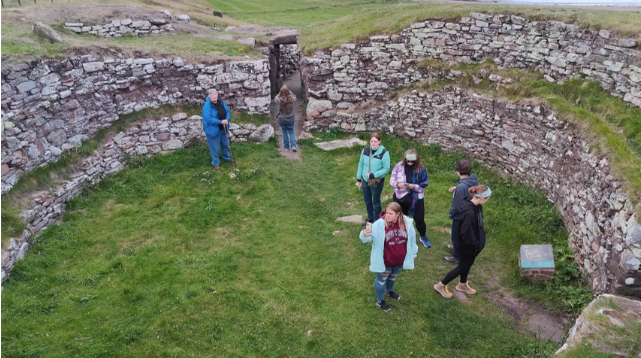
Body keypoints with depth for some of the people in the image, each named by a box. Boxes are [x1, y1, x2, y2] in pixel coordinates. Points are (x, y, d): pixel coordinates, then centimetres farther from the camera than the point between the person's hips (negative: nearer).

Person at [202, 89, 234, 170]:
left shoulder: (221, 102, -2)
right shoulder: (207, 106, -23)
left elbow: (228, 111, 5)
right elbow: (208, 119, -29)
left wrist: (227, 119, -16)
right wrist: (221, 122, -30)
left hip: (223, 129, 7)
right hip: (213, 130, -7)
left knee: (225, 144, 25)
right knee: (214, 147, 7)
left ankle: (227, 157, 48)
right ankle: (215, 163, 24)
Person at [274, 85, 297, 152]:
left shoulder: (278, 100, -19)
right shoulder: (291, 99, -17)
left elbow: (275, 98, 7)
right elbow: (294, 96, 8)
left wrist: (281, 91, 2)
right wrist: (288, 90, 6)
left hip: (281, 120, 0)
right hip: (290, 119, 0)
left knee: (284, 132, 14)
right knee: (291, 132, 15)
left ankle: (286, 147, 21)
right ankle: (293, 146, 2)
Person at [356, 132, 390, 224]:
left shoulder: (384, 153, -19)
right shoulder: (365, 150, -5)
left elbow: (386, 169, -16)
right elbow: (361, 165, 4)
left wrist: (374, 175, -22)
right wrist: (358, 179, 7)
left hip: (377, 182, -5)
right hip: (365, 180, 5)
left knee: (376, 202, 12)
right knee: (367, 201, 21)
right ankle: (370, 219, 43)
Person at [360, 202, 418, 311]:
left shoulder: (407, 223, -16)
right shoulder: (379, 224, -28)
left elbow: (412, 239, 0)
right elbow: (367, 238, -28)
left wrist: (412, 254, 11)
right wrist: (365, 234, -53)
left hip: (399, 261, 4)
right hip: (384, 262, -4)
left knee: (393, 277, 32)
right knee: (381, 280, 19)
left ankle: (389, 290, 63)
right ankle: (380, 300, 44)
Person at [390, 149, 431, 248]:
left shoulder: (421, 168, -10)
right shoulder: (399, 166, -9)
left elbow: (424, 183, -7)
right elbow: (392, 180, -4)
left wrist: (415, 186, -24)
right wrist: (398, 184, -25)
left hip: (416, 197, -1)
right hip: (401, 197, 1)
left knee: (419, 218, 7)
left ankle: (423, 237, 32)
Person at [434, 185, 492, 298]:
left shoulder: (476, 206, -6)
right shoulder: (469, 212, -36)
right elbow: (466, 234, -32)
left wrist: (477, 243, 10)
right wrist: (475, 245, -18)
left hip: (472, 245, 9)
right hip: (467, 246, -9)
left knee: (468, 264, 27)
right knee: (462, 267, 10)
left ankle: (462, 285, 51)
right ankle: (441, 285, 27)